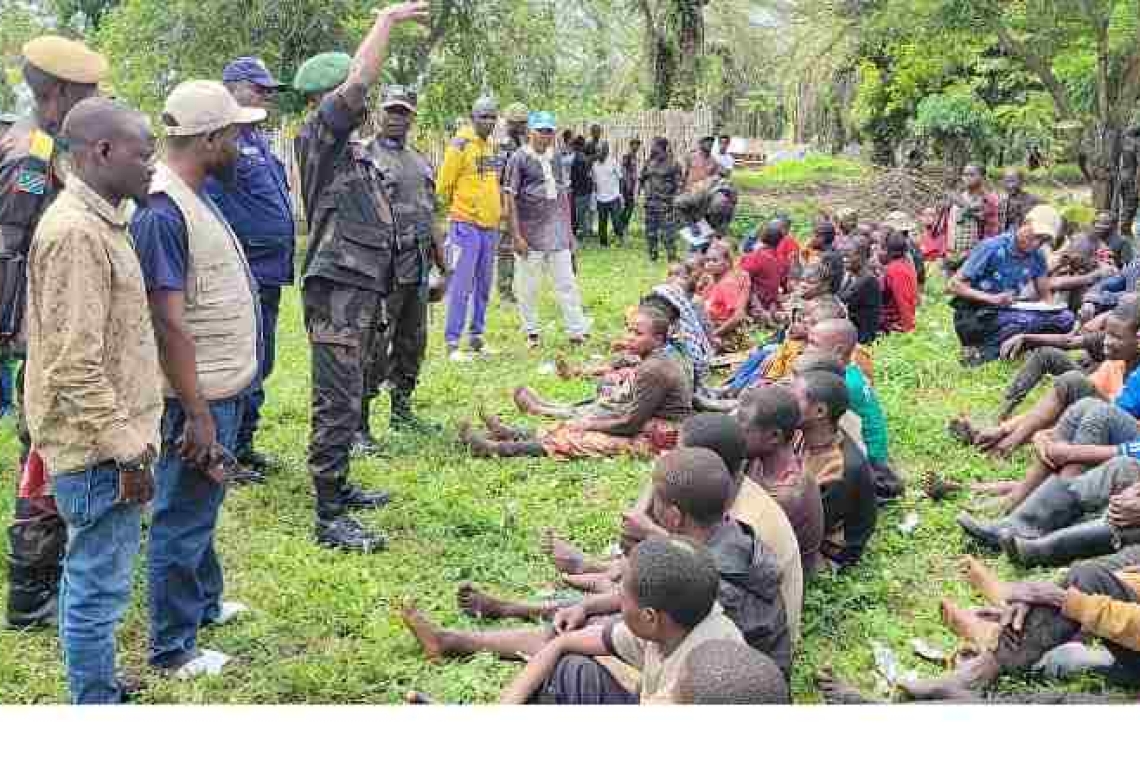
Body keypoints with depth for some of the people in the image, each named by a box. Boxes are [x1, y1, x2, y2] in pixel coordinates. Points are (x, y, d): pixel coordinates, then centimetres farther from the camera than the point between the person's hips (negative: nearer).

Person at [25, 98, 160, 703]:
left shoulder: (99, 221, 12)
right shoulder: (75, 232, -20)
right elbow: (74, 366, -23)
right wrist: (127, 450, -19)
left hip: (109, 440, 10)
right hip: (99, 450, -10)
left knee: (92, 579, 20)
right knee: (100, 587, 1)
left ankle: (97, 691, 34)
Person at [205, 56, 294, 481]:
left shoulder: (258, 139, 17)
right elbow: (208, 209, -19)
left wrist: (283, 257, 23)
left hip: (269, 274, 10)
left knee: (259, 367, 16)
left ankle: (244, 446, 27)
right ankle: (231, 453, 5)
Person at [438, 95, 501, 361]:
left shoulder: (493, 146, 14)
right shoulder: (461, 145, -9)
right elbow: (444, 185, -6)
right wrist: (457, 208, 5)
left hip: (490, 225, 7)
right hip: (467, 224, -7)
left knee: (483, 286, 13)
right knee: (461, 285, -8)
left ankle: (476, 336, 23)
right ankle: (452, 343, -4)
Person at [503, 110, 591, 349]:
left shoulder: (556, 158, 10)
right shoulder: (519, 158, -6)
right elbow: (511, 198, -8)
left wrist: (568, 229, 13)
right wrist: (516, 235, -13)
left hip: (557, 234, 5)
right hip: (531, 234, -5)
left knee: (567, 283, 4)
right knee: (527, 287, 4)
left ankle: (577, 331, 7)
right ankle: (531, 332, 17)